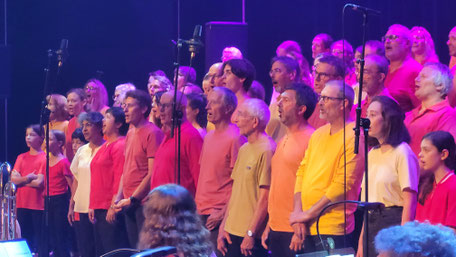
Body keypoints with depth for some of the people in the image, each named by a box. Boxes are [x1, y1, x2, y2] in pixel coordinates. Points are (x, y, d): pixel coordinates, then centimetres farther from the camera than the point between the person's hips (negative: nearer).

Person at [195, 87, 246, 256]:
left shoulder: (235, 137, -10)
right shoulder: (209, 137, 15)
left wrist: (223, 213, -15)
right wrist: (197, 204, 14)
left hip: (219, 214, -8)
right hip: (201, 213, 8)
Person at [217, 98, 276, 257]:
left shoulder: (266, 150, -12)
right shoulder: (243, 149, 15)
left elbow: (265, 198, -15)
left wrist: (251, 234, -16)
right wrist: (223, 227, 12)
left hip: (252, 236, -8)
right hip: (233, 232, 8)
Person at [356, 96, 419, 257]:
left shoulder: (402, 153, -9)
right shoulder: (373, 153, 14)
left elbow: (409, 201, -14)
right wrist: (361, 242, 13)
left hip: (393, 222, -7)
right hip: (372, 225, 7)